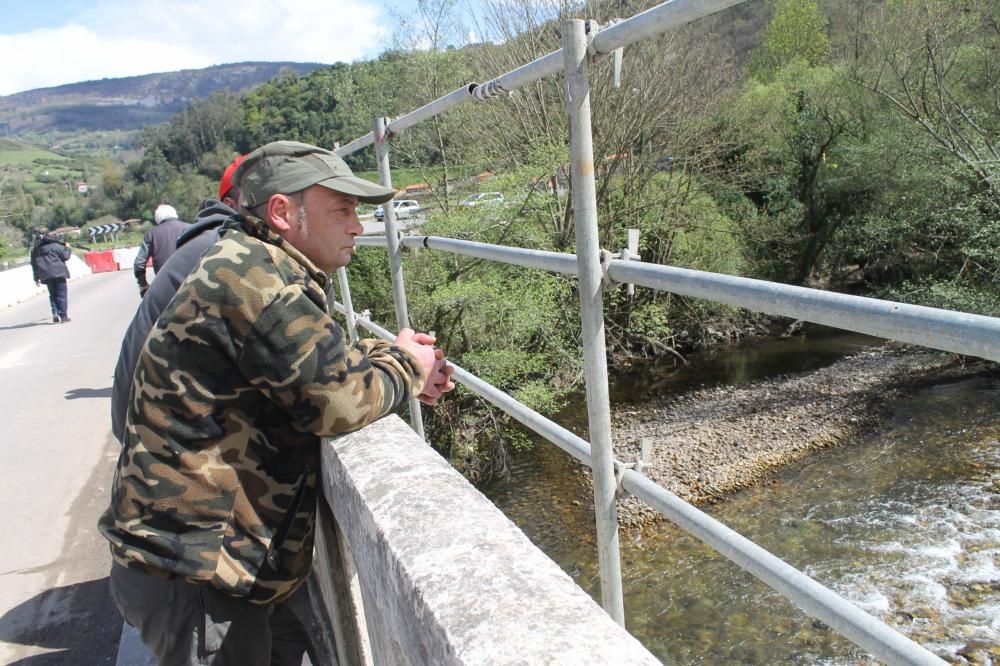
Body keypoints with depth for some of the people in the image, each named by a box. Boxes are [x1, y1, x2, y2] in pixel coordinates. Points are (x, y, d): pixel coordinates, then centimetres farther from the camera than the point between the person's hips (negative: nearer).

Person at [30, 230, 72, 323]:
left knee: (53, 295, 15)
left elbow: (34, 264, 14)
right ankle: (63, 316, -4)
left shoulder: (35, 249, 14)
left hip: (46, 276, 4)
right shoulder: (56, 245, -3)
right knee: (62, 294, -1)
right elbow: (65, 256, -7)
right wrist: (67, 248, 11)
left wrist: (36, 278, 18)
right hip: (58, 273, -4)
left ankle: (55, 314, -1)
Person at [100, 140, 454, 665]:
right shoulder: (254, 275, -24)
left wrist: (391, 362, 1)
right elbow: (338, 401, -26)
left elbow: (316, 358, 18)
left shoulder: (257, 267, 11)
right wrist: (404, 365, -7)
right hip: (191, 569, -10)